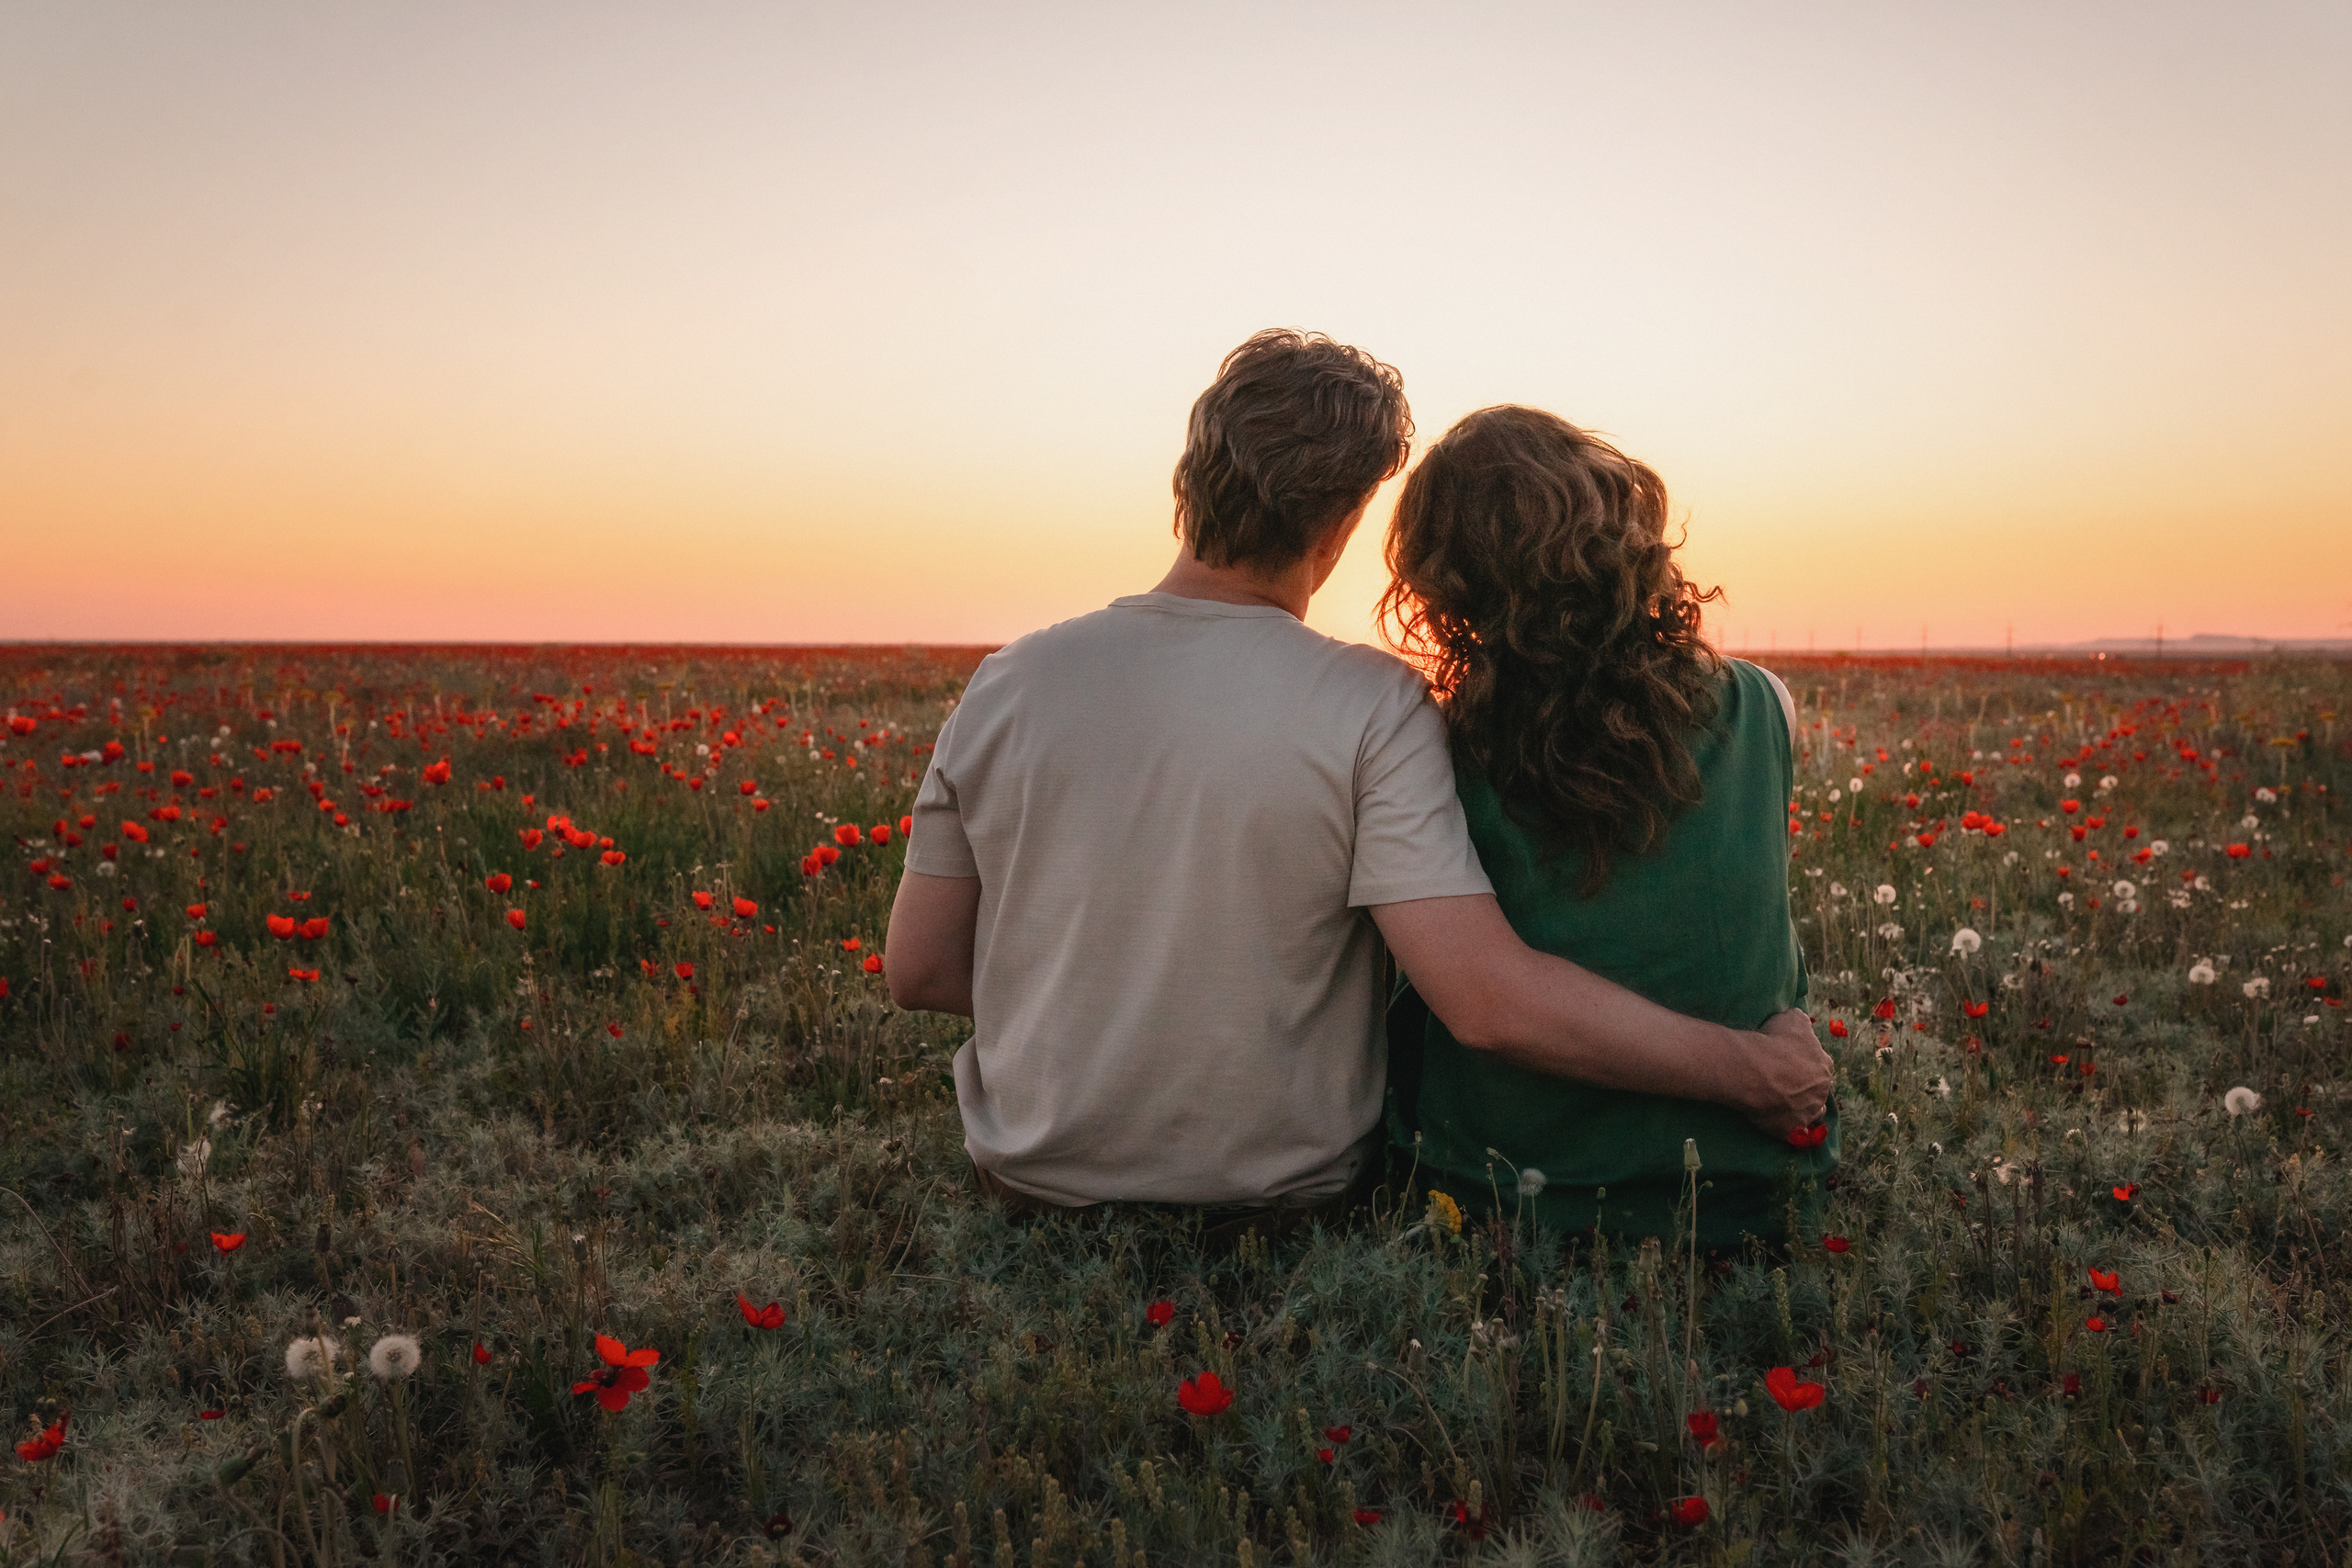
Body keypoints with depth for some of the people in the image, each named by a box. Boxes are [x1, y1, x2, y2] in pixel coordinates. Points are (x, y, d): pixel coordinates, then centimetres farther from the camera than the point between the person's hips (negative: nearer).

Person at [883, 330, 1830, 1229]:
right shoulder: (1372, 706, -19)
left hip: (1034, 1184, 3)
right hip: (1286, 1201, -2)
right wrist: (1747, 1071, -13)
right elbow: (1494, 1006, -26)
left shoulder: (1007, 684, -9)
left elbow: (919, 970, -3)